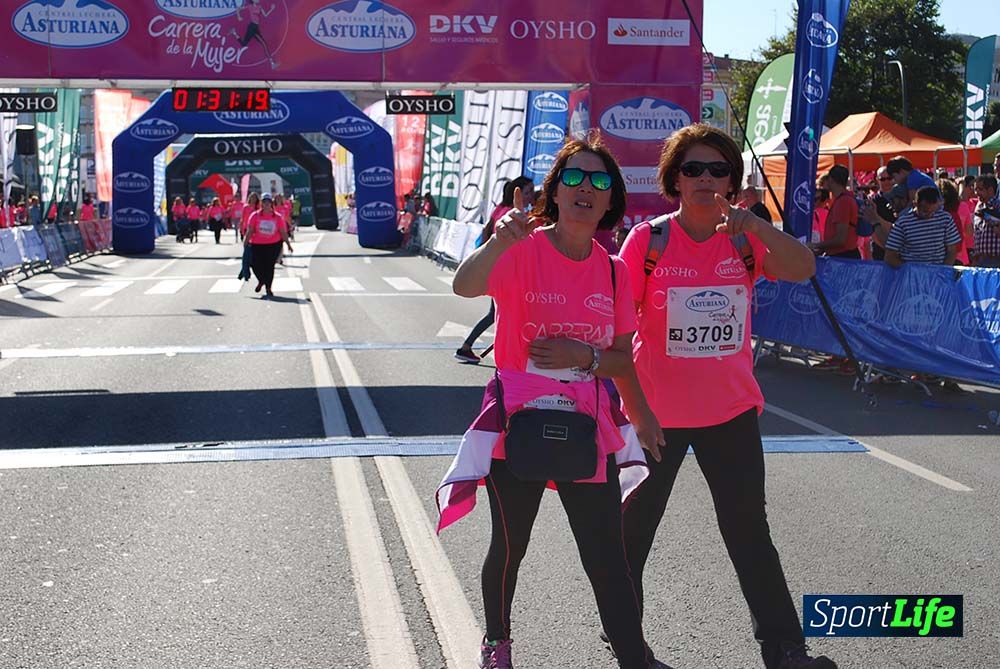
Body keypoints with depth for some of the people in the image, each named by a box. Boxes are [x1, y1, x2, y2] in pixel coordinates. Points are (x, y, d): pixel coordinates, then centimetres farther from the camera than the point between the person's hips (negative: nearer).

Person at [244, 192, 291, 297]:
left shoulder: (278, 217, 1)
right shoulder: (255, 216, -1)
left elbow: (283, 232, 3)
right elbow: (250, 230, -2)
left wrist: (288, 244, 0)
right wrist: (246, 242, -9)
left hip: (274, 245, 0)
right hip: (257, 245, 0)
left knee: (269, 266, -1)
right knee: (255, 264, -4)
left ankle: (268, 288, 13)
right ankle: (261, 281, 29)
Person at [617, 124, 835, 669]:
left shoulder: (745, 238, -2)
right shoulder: (648, 239, -8)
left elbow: (803, 270, -19)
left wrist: (756, 225, -32)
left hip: (731, 408, 2)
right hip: (657, 408, -2)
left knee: (748, 527, 7)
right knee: (637, 522, 13)